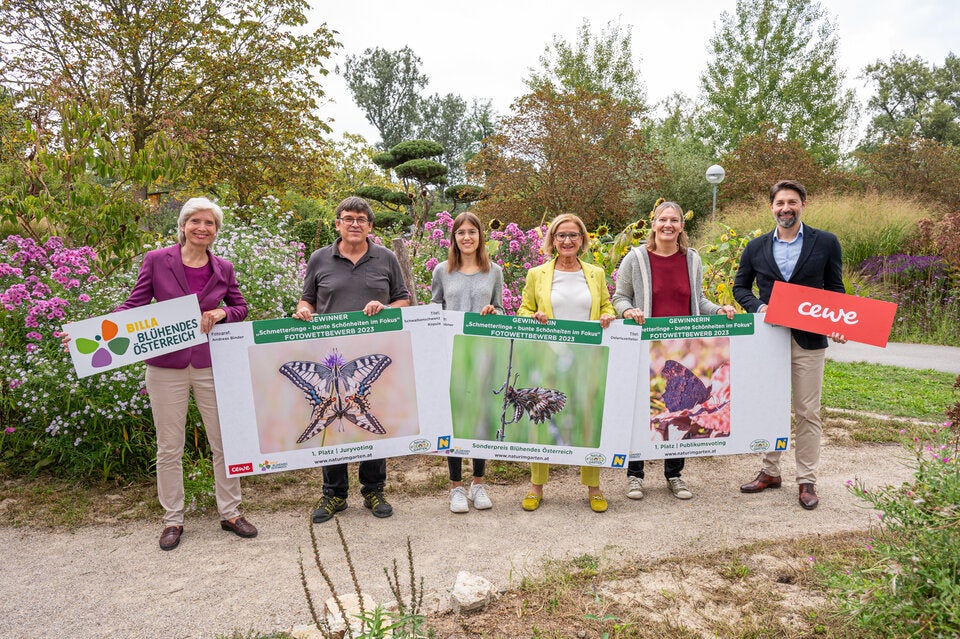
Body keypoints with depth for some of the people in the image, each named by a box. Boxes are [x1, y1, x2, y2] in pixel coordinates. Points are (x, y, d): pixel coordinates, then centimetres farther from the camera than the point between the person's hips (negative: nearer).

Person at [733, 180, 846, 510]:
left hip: (809, 340, -2)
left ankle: (807, 480, 15)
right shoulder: (756, 247, 5)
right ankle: (770, 472, 25)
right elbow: (740, 286, 12)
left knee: (808, 412, 3)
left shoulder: (826, 243, 1)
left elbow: (835, 289, 5)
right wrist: (757, 306, -8)